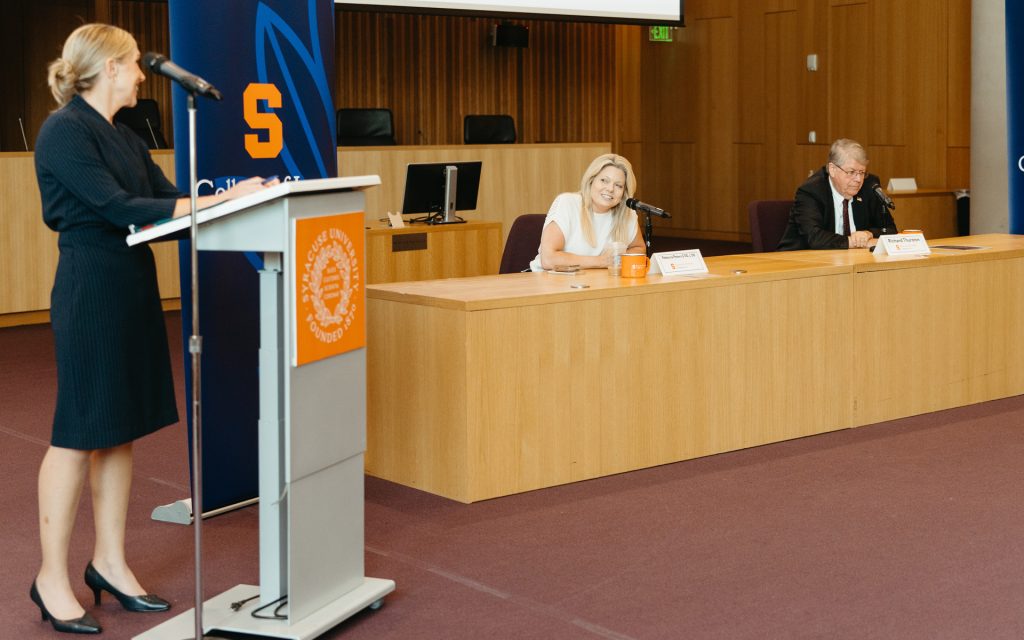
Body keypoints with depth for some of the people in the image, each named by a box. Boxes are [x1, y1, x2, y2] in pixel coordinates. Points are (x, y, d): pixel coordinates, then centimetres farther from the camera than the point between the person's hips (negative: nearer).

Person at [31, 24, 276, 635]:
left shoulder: (124, 137, 16)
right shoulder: (65, 131, -12)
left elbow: (166, 196, 12)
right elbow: (117, 208, -20)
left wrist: (231, 195, -3)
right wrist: (221, 202, -22)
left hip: (133, 286, 9)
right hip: (90, 287, -9)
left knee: (121, 428, 12)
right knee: (79, 434, -3)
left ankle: (110, 562, 21)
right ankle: (52, 579, 6)